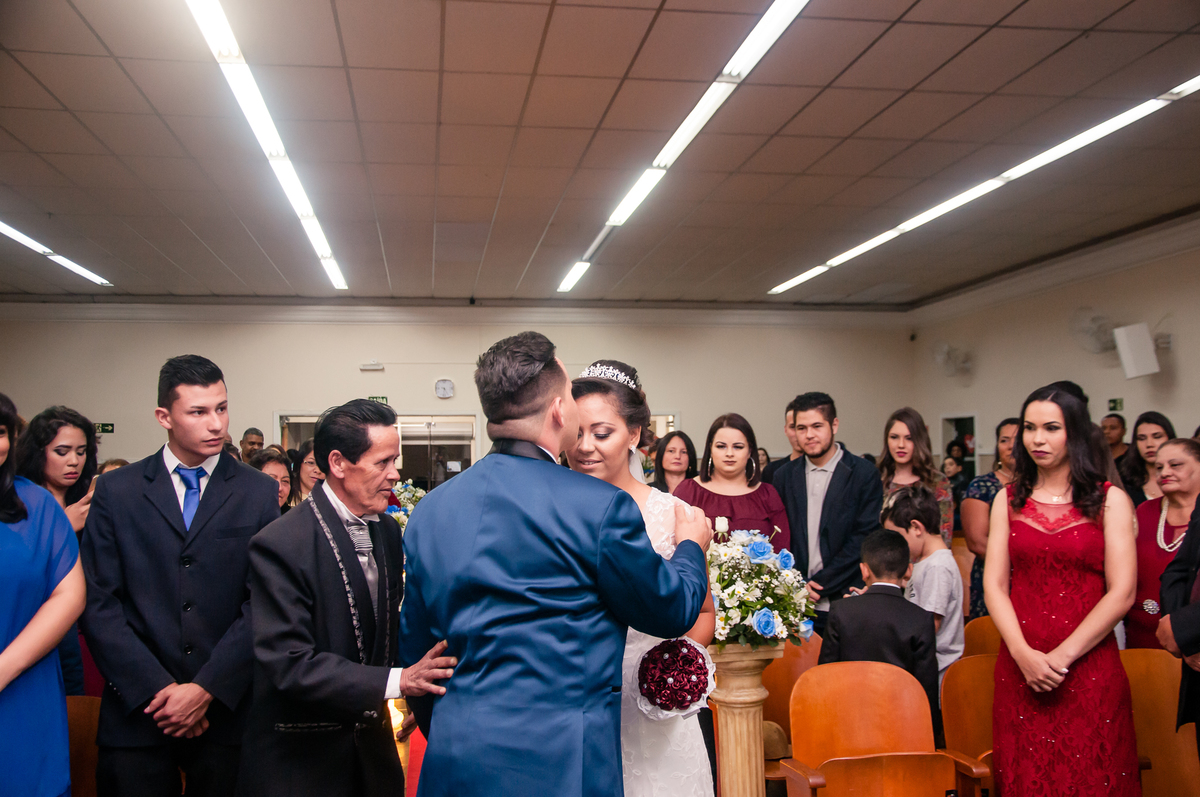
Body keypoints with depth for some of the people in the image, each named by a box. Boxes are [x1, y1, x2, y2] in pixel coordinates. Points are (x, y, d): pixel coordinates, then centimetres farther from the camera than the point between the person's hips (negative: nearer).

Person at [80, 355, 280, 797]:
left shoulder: (261, 492, 0)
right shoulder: (115, 491, 2)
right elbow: (99, 604, -2)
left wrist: (207, 689, -11)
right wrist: (159, 689, -9)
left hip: (226, 708, 0)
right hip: (138, 712, 0)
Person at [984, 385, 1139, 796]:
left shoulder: (1110, 500, 1)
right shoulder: (1009, 499, 9)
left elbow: (1121, 592, -6)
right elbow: (994, 584, 3)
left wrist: (1062, 656, -13)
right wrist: (1024, 654, -11)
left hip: (1089, 667, -2)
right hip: (1019, 668, 2)